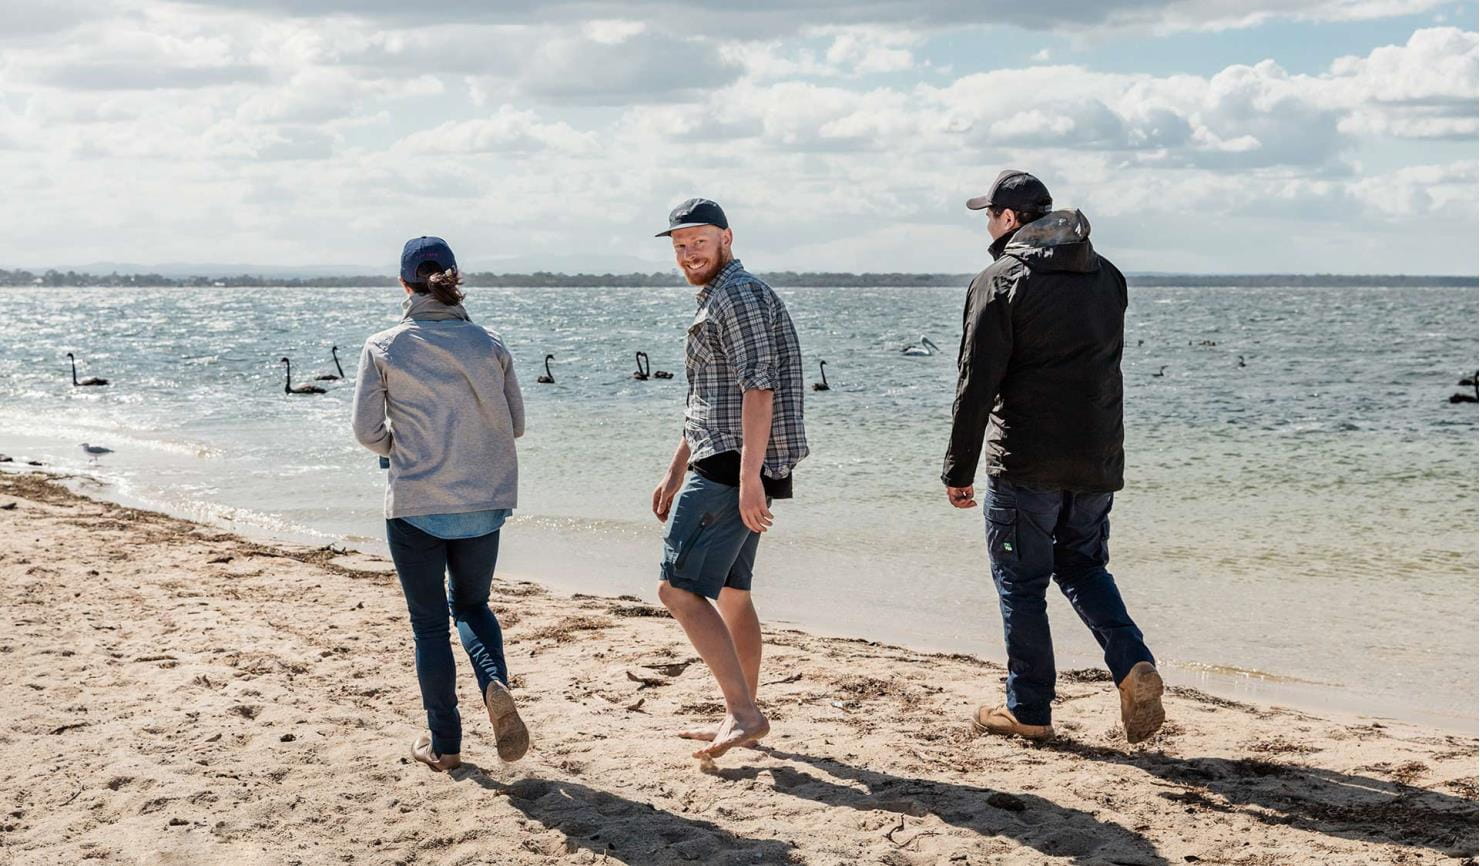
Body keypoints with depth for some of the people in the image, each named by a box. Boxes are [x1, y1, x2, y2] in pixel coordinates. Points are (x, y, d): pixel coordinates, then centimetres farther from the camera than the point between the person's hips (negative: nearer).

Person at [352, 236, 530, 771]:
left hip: (415, 505, -2)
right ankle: (495, 685, -6)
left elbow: (368, 432, -5)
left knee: (429, 623, 10)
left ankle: (444, 744, 15)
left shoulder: (383, 348, -6)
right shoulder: (488, 345, 1)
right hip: (483, 503, 2)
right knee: (472, 605, 22)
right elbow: (514, 425, 6)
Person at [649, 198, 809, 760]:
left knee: (679, 590, -14)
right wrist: (675, 472, 28)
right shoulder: (713, 301, 23)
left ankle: (744, 714, -16)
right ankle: (742, 718, 21)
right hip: (724, 467, 11)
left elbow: (758, 388, -21)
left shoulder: (738, 294, -10)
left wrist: (749, 476, -27)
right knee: (731, 593, 14)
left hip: (732, 469, -11)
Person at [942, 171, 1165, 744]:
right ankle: (1133, 664, 0)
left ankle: (1029, 711, 11)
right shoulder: (1107, 276, 12)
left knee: (1021, 583, 5)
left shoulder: (1000, 281, -9)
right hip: (1098, 462, 6)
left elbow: (977, 385, -12)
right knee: (1083, 565, 20)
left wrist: (959, 470, -8)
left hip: (1025, 465, -6)